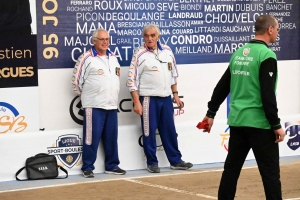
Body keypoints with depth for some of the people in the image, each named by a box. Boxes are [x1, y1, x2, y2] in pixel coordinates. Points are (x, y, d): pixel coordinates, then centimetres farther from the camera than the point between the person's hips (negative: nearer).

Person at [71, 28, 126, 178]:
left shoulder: (113, 57, 14)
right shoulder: (86, 59, -8)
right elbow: (76, 81, -6)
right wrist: (86, 96, 5)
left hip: (112, 105, 6)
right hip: (93, 106, -6)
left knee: (111, 138, 10)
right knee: (92, 138, -5)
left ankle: (111, 165, 20)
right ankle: (87, 167, 4)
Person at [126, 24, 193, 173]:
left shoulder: (167, 51, 6)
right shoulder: (139, 54, -8)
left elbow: (173, 74, 16)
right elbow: (132, 80, -9)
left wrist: (175, 95, 13)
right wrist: (136, 102, -13)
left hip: (166, 98, 5)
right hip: (149, 99, -4)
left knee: (169, 130, 10)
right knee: (149, 132, 2)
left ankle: (175, 161, 18)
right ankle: (152, 163, 13)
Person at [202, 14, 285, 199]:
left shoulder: (239, 53, 11)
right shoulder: (267, 55, -12)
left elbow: (222, 87, 14)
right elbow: (268, 94, -18)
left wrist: (211, 113, 21)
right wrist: (276, 125, -13)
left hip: (236, 121, 7)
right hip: (259, 123, -7)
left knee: (231, 169, 12)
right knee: (270, 172, -1)